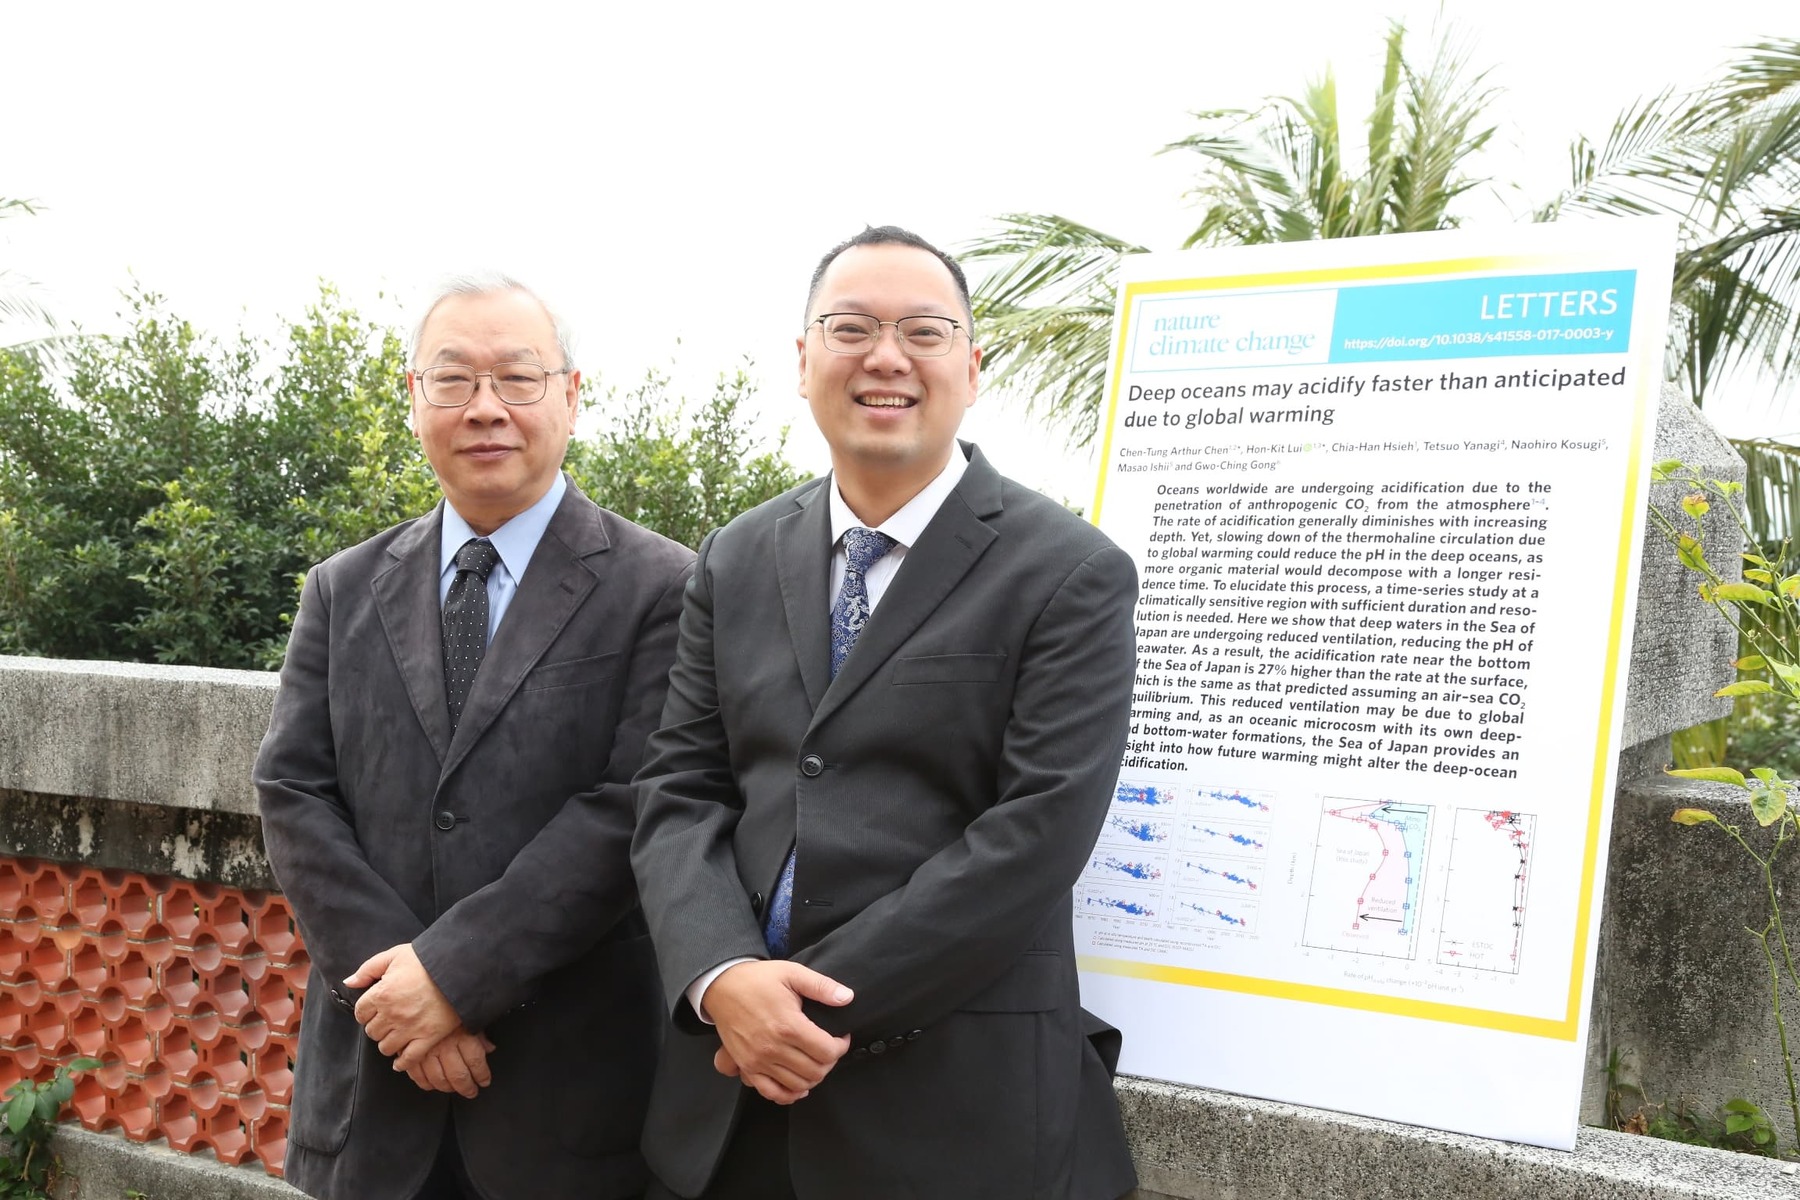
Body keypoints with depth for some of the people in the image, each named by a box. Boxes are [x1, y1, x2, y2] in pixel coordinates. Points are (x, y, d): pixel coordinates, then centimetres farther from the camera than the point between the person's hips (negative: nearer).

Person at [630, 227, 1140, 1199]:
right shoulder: (736, 562, 8)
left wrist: (834, 1007, -15)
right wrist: (721, 977, -14)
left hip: (959, 1097, -4)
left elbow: (1037, 834, -14)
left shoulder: (1072, 574, -7)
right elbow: (678, 791, 3)